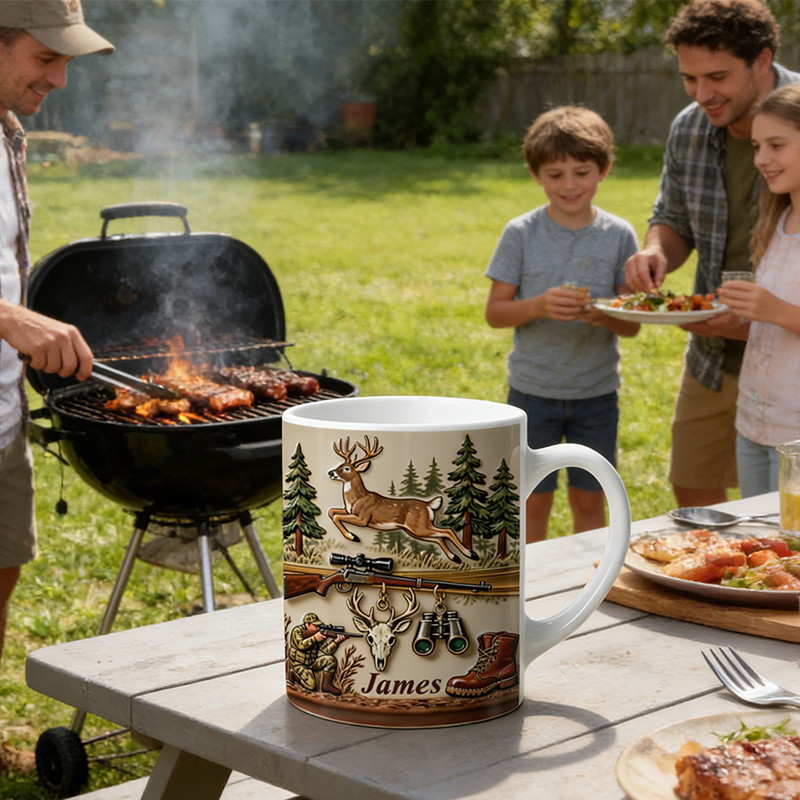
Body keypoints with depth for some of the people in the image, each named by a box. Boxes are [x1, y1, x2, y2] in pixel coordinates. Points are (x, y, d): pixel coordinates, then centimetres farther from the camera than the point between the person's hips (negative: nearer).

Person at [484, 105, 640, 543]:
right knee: (534, 501, 7)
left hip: (597, 392, 1)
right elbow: (494, 312, -4)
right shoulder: (521, 234, -5)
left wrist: (605, 316, -22)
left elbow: (632, 325, 0)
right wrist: (538, 306, -22)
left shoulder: (619, 235, -2)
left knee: (589, 500, 10)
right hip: (533, 390, -1)